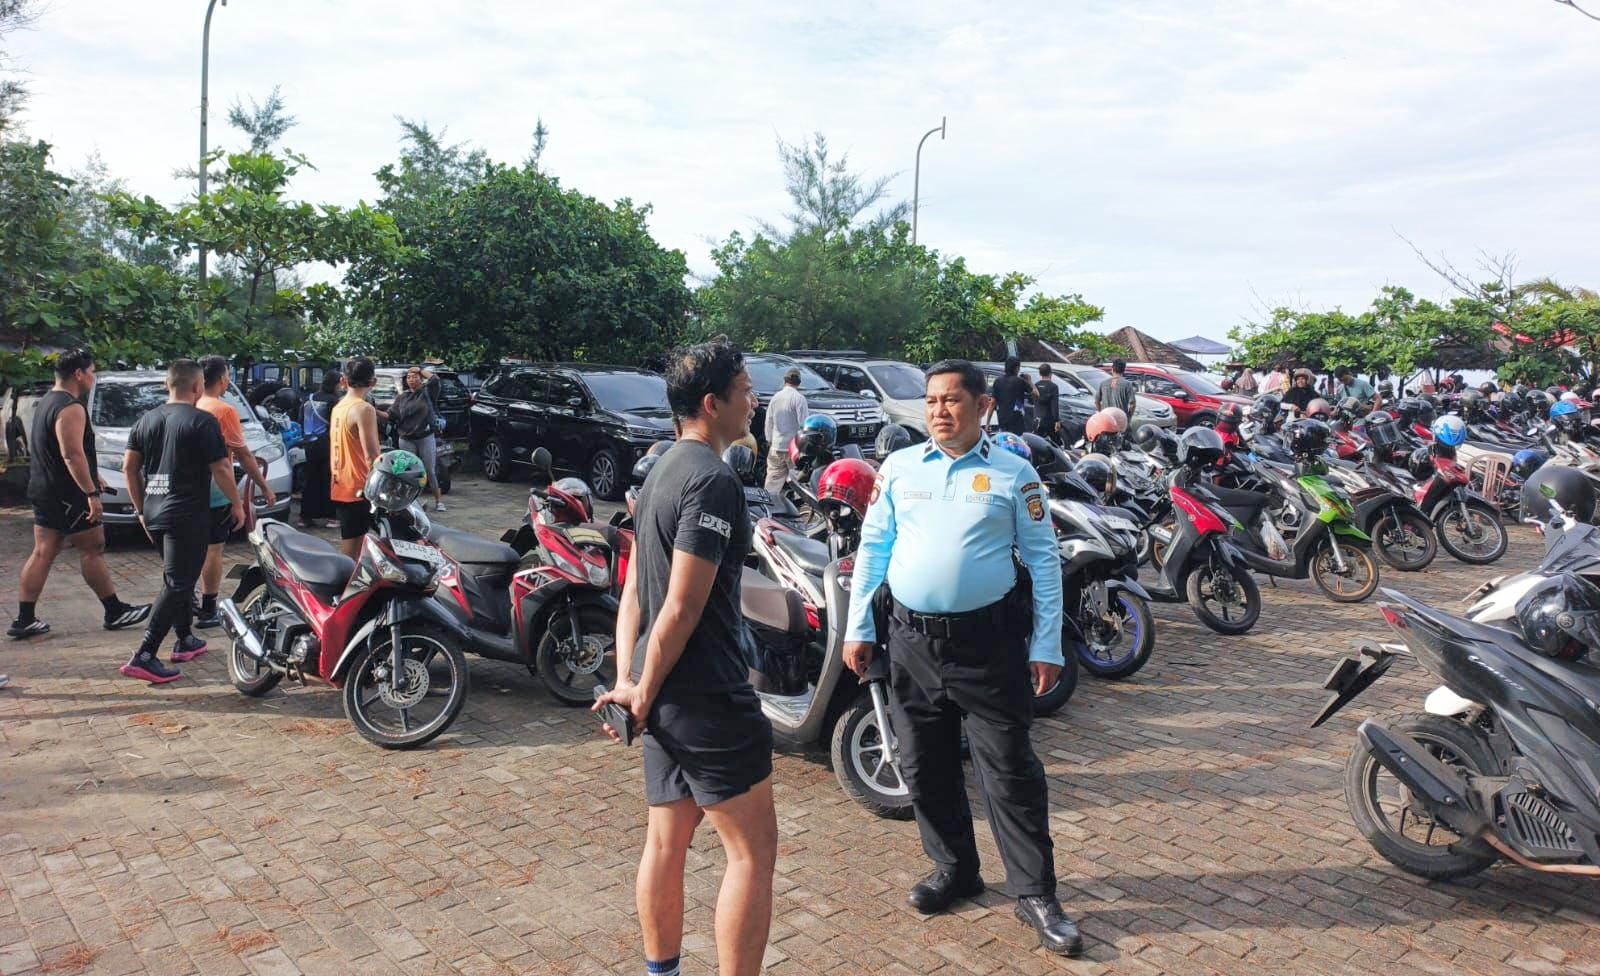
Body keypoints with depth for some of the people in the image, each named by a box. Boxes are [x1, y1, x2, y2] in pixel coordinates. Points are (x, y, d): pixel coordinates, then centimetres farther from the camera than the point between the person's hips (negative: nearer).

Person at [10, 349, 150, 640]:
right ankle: (115, 612, 7)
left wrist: (92, 477, 29)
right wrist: (91, 493, -25)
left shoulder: (46, 402, 16)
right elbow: (72, 454, -26)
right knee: (93, 550, -1)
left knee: (42, 554, 8)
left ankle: (24, 620, 9)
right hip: (68, 495, -10)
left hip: (44, 491, 10)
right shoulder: (70, 408, -18)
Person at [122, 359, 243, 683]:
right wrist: (236, 503, -1)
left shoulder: (147, 420, 10)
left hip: (154, 514, 8)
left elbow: (129, 467, 12)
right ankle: (144, 657, -12)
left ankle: (185, 641, 31)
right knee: (177, 584, -6)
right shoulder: (203, 422, -11)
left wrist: (141, 508, 19)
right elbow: (221, 469, -14)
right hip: (187, 516, -8)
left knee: (179, 577, 22)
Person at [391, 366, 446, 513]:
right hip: (406, 440, 2)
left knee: (431, 470, 1)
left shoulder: (427, 392, 2)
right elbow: (391, 416, 4)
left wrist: (420, 369, -3)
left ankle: (439, 500, 8)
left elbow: (434, 378, -15)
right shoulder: (401, 397, 8)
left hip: (426, 438, -2)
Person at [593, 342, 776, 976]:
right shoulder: (714, 480, -18)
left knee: (666, 843, 18)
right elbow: (683, 607, -21)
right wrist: (644, 692, -10)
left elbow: (634, 591, 11)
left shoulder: (662, 471, 12)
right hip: (708, 696, -9)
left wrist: (627, 678, 6)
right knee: (753, 849, 1)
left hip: (664, 695, 9)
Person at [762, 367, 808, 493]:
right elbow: (804, 424, -12)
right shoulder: (799, 398, -11)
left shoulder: (775, 398, 5)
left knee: (773, 480, 10)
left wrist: (769, 440, 21)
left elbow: (768, 422, 11)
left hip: (776, 447, 5)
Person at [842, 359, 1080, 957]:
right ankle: (953, 868, 33)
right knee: (926, 767, 13)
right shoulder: (898, 467, 6)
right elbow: (872, 549, 9)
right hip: (912, 641, 3)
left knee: (1010, 772, 2)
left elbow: (1043, 559, 0)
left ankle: (1035, 894, 17)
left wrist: (1047, 646, -4)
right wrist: (857, 629, 5)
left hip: (989, 643, -3)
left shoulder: (1013, 473, -1)